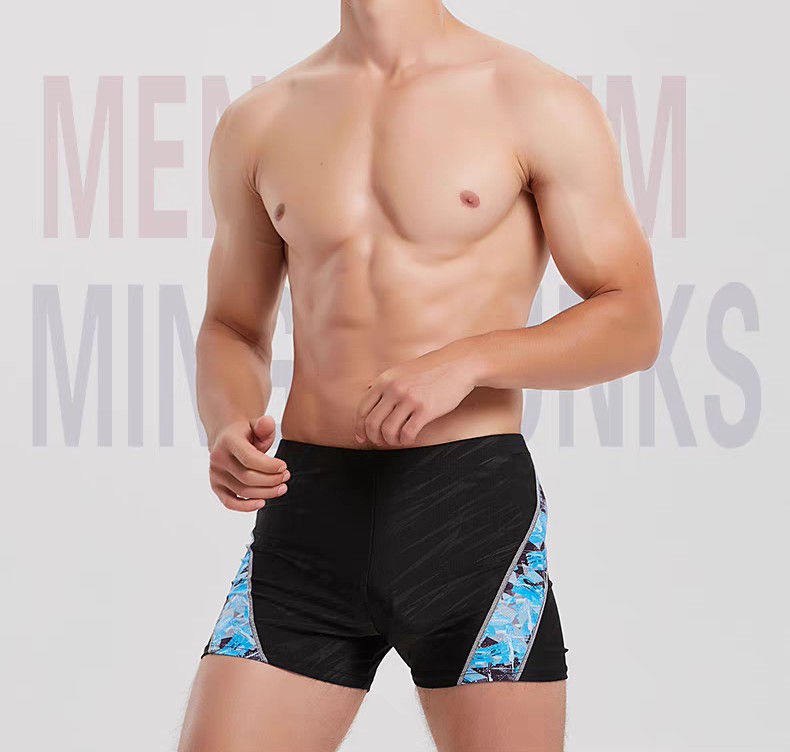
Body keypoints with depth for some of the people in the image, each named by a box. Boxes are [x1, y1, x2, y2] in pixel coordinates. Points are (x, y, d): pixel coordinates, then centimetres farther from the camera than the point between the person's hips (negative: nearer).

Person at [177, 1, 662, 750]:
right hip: (308, 508, 3)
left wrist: (466, 360, -17)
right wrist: (227, 428, -4)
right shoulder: (258, 122, 11)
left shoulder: (538, 104, 1)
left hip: (472, 502, -2)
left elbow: (633, 323, -1)